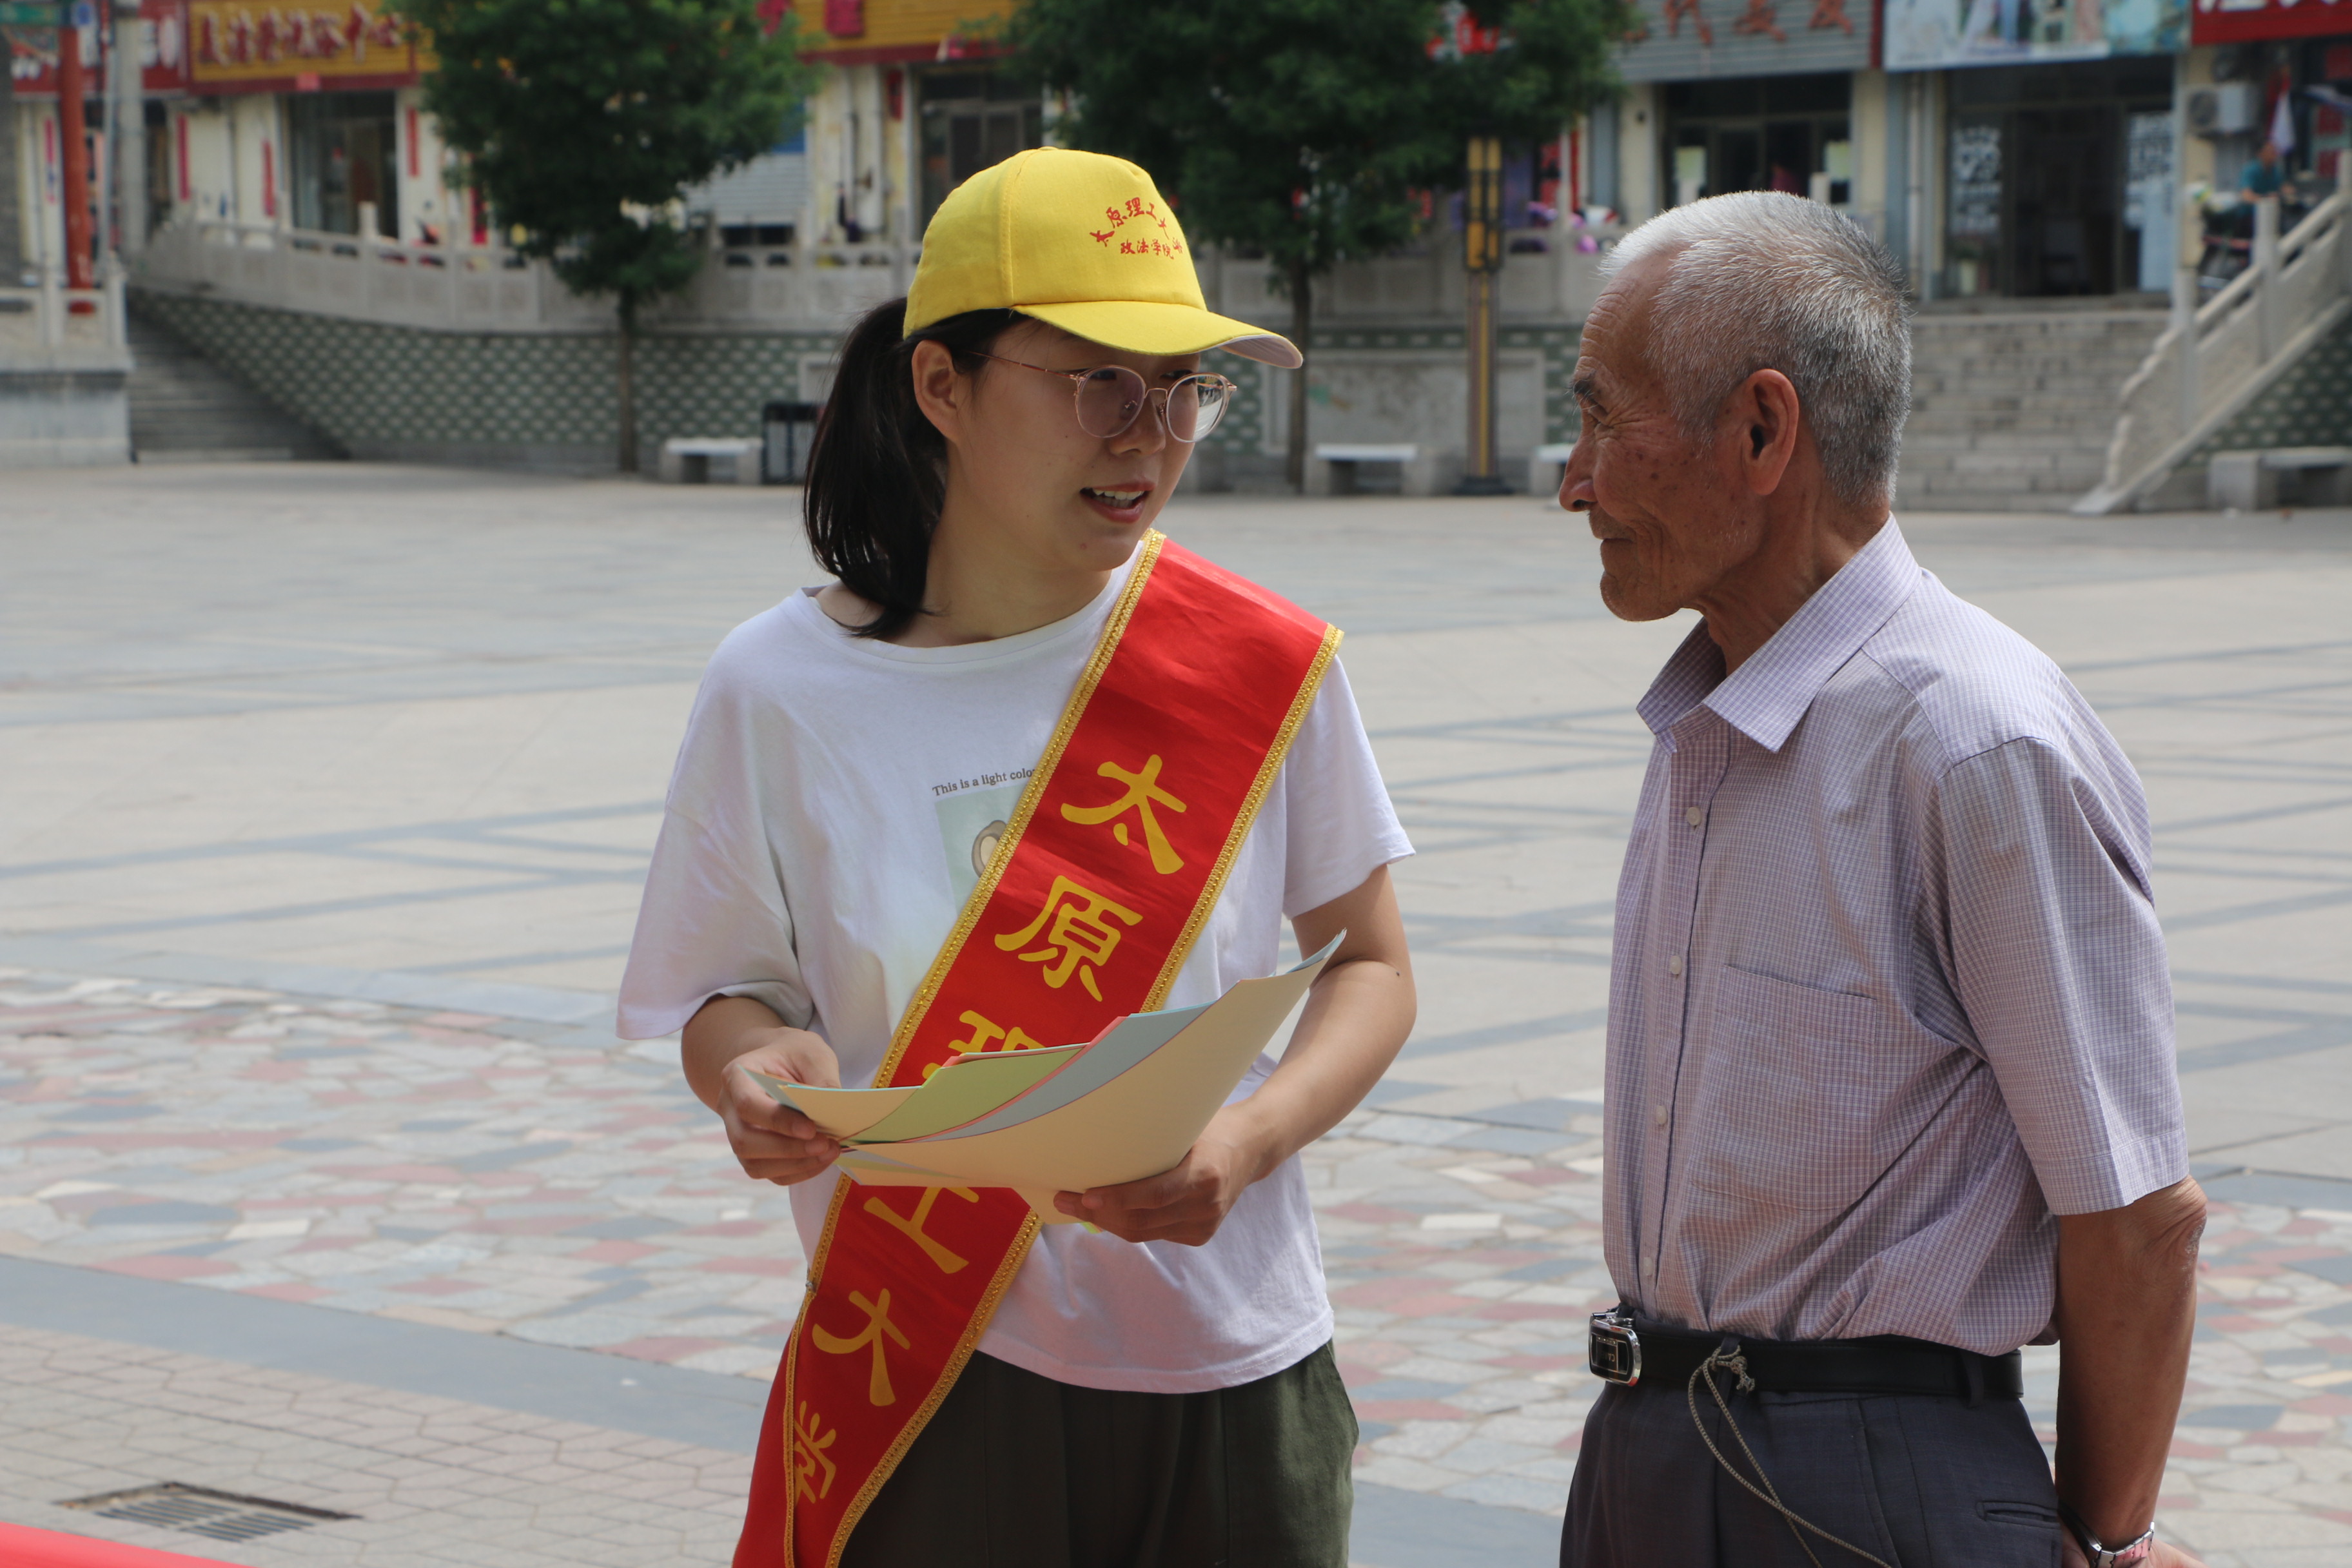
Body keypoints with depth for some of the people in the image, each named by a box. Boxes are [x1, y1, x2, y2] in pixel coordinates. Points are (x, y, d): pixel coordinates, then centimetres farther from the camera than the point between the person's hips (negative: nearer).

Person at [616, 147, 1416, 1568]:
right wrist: (762, 1072, -19)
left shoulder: (1259, 666, -5)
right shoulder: (785, 691, -6)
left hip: (1231, 1382, 1)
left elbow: (1370, 963, 5)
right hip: (921, 1392, -1)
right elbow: (727, 999, 5)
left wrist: (1248, 1141, -14)